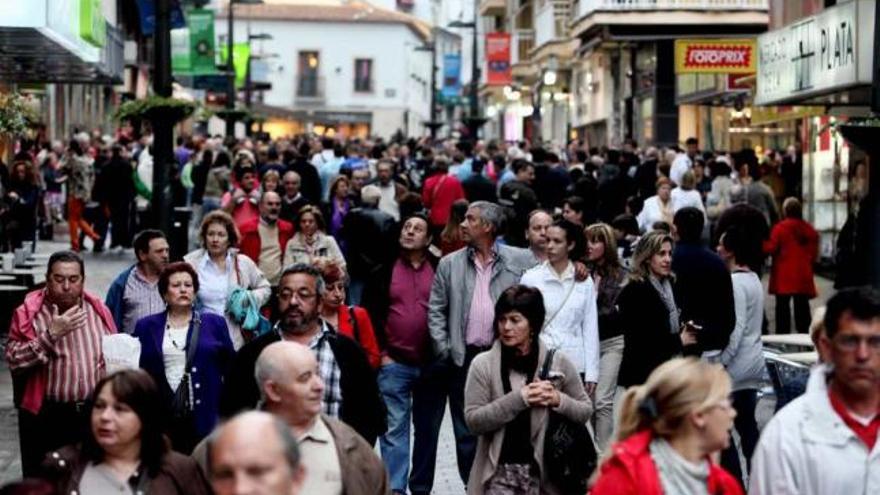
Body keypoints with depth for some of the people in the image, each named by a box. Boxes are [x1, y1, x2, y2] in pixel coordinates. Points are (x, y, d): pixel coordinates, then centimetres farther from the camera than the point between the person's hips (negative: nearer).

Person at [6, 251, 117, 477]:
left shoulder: (99, 311, 8)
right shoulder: (28, 313, -4)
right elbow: (14, 361, -14)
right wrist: (51, 335, -21)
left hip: (95, 416, 3)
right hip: (45, 418, -3)